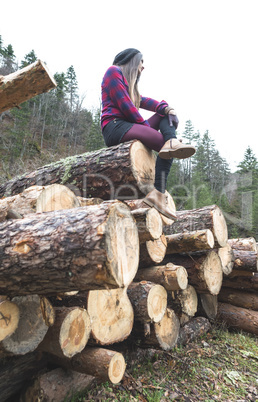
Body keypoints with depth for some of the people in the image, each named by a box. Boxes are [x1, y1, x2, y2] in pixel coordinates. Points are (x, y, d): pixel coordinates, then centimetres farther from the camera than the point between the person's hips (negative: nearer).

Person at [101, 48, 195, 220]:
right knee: (166, 148, -20)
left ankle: (172, 142, -26)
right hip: (114, 126, -9)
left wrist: (165, 108, -5)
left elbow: (143, 101, 14)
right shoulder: (114, 71, 4)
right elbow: (125, 105, -9)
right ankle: (158, 194, -28)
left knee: (168, 116, 5)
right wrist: (146, 126, -5)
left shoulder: (129, 83, 32)